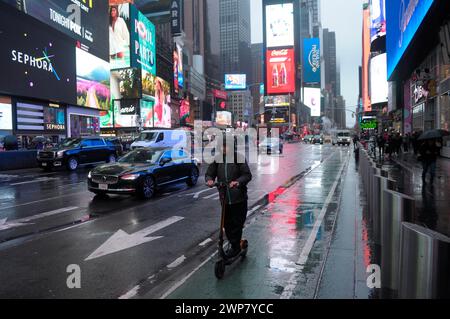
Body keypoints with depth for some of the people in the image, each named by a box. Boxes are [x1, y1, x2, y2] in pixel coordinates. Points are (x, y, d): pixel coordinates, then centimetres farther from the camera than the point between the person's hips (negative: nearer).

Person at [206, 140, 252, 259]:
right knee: (227, 224, 10)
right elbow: (209, 173, 7)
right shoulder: (217, 160, 6)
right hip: (224, 198, 4)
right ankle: (234, 246, 28)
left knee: (237, 223, -1)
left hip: (239, 198, -4)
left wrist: (238, 181, -29)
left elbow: (247, 175, -10)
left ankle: (235, 247, 15)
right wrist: (209, 180, -17)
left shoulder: (238, 158, -6)